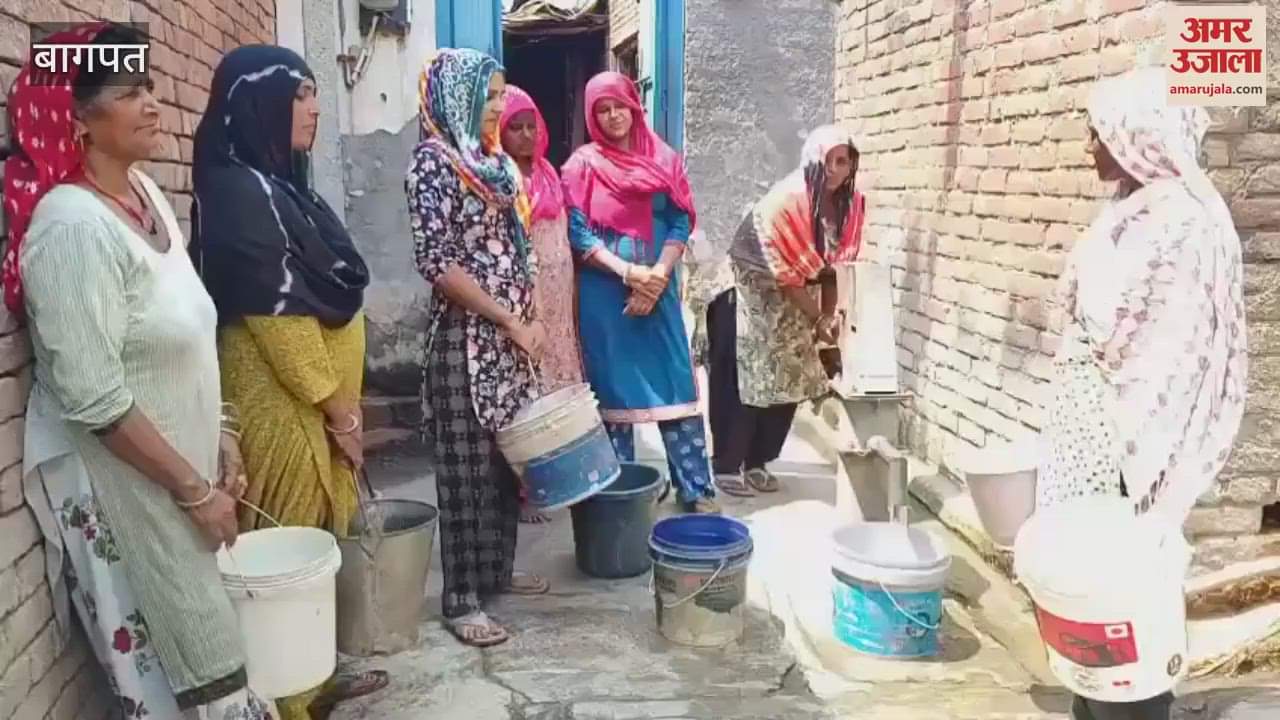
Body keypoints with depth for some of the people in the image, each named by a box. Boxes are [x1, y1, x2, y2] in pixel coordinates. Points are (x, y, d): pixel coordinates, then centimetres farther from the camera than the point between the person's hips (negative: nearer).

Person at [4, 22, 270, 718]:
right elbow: (93, 399, -23)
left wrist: (218, 439, 10)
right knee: (188, 661, 4)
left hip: (180, 457, 7)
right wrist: (194, 488, -17)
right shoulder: (72, 223, -21)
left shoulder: (145, 191, 4)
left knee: (198, 640, 16)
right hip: (119, 478, -7)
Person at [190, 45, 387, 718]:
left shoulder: (276, 183, 13)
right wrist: (337, 409, -14)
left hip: (309, 398, 10)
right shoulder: (241, 191, -17)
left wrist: (338, 402, 16)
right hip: (283, 402, -10)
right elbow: (278, 316, -21)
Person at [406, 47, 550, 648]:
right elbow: (435, 260, -18)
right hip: (466, 337, -7)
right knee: (467, 464, -1)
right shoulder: (433, 159, -10)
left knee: (508, 455, 14)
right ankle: (461, 600, 10)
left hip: (512, 336, 8)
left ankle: (498, 569, 30)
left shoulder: (497, 162, 13)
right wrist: (509, 321, -16)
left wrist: (531, 322, 7)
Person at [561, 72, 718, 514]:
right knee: (613, 387, 4)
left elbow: (680, 223, 3)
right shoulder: (582, 165, 2)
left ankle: (696, 488, 7)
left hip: (658, 289, 2)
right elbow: (577, 233, -5)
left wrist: (658, 276, -12)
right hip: (604, 293, -2)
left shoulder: (664, 160, 9)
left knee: (675, 384, 1)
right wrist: (627, 272, -17)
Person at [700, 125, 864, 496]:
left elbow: (834, 264, 1)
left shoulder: (850, 204, -6)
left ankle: (757, 461, 21)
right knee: (743, 381, -3)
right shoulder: (785, 201, -27)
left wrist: (829, 315, -8)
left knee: (789, 381, 8)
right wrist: (817, 319, -20)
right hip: (754, 296, -7)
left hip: (797, 302, 7)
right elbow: (784, 274, -25)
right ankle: (727, 466, 9)